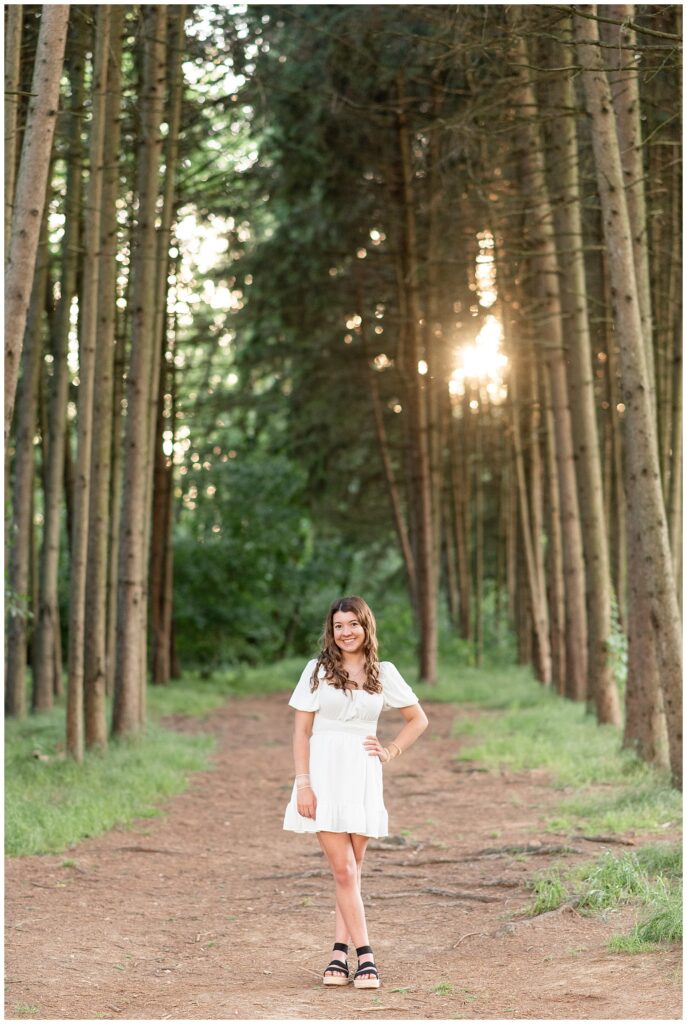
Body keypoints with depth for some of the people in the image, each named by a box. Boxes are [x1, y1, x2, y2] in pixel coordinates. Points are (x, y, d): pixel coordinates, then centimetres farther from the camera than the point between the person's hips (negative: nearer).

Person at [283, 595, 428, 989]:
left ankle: (340, 953, 10)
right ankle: (364, 955, -6)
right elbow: (302, 731, 0)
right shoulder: (318, 670, 2)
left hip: (362, 778, 2)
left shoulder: (383, 673, 7)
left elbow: (419, 720, 18)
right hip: (325, 774, -2)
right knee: (343, 869, -8)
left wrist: (391, 752, 4)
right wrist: (303, 784, -7)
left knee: (353, 870, 5)